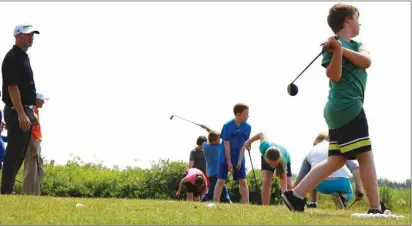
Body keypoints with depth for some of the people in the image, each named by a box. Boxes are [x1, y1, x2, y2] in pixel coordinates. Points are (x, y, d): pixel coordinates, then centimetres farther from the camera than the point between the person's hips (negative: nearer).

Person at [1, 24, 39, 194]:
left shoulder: (24, 57, 18)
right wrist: (21, 114, -23)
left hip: (25, 111, 10)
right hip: (17, 112, -10)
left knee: (19, 154, 11)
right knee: (14, 154, -9)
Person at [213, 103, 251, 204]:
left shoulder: (247, 127, -7)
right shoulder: (227, 126, -16)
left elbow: (244, 145, -4)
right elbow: (226, 144, -14)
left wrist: (240, 160, -10)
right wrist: (229, 162, -14)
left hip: (239, 158, 3)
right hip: (226, 158, -3)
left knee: (243, 181, -2)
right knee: (221, 181, -5)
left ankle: (246, 205, 0)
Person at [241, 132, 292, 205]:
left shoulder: (283, 161, -48)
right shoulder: (264, 147, -44)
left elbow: (284, 186, -52)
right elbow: (262, 134, -20)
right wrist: (249, 141, -3)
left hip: (286, 159, -1)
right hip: (267, 158, 1)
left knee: (289, 185, -15)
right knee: (266, 181, -21)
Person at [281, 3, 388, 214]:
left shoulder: (357, 45, 19)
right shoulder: (332, 44, -6)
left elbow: (366, 61, -3)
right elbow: (334, 76, -16)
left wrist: (342, 49, -16)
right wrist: (337, 49, -29)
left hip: (339, 110, 9)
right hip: (347, 107, -9)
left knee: (336, 160, 8)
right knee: (366, 156, -6)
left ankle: (295, 195, 6)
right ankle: (376, 208, -3)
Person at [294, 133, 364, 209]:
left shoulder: (311, 151, 25)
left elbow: (299, 178, 26)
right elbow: (355, 167, 5)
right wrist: (359, 189, 0)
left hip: (321, 185, 2)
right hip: (341, 184, -1)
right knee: (348, 194, 33)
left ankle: (312, 203, 21)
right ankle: (342, 197, -2)